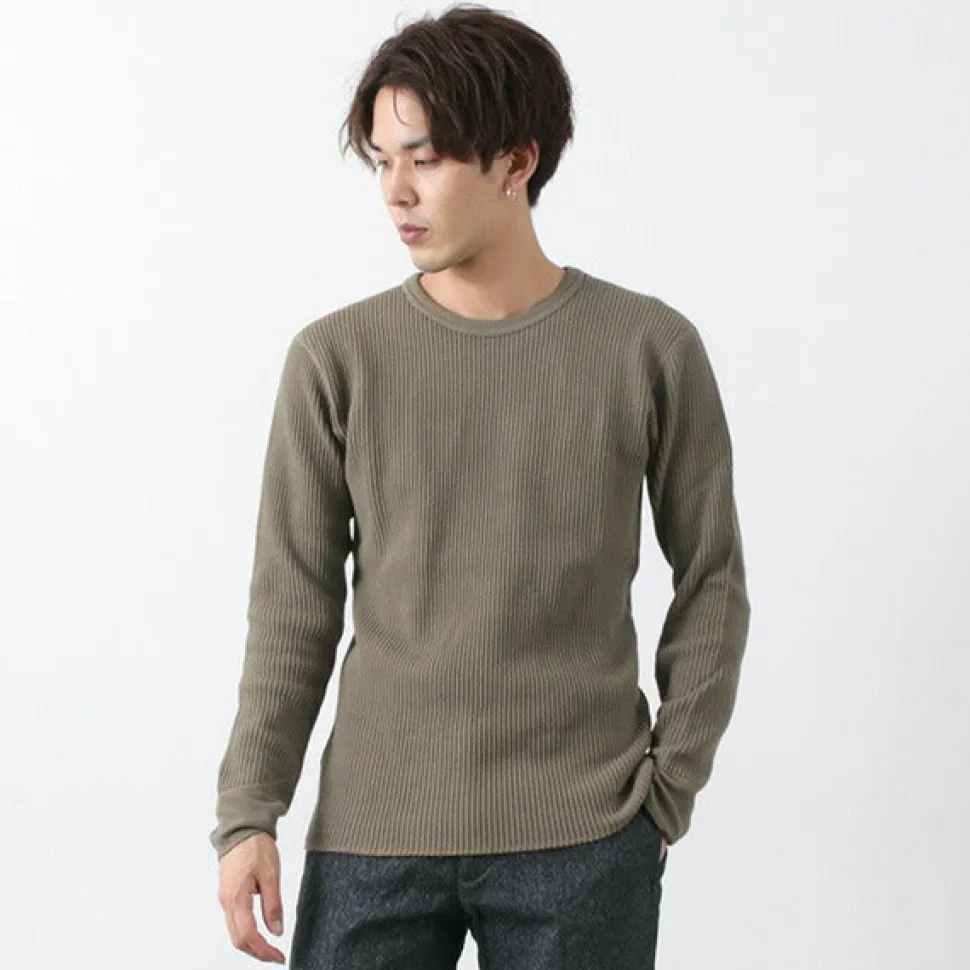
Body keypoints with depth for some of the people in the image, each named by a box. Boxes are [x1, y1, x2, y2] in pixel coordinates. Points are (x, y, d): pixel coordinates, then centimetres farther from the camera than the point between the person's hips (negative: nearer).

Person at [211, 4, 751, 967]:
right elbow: (294, 608, 3)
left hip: (580, 844, 0)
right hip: (371, 834, 1)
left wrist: (667, 788, 1)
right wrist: (247, 814, -2)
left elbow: (710, 581, 5)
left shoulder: (650, 349, -2)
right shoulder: (336, 359, 0)